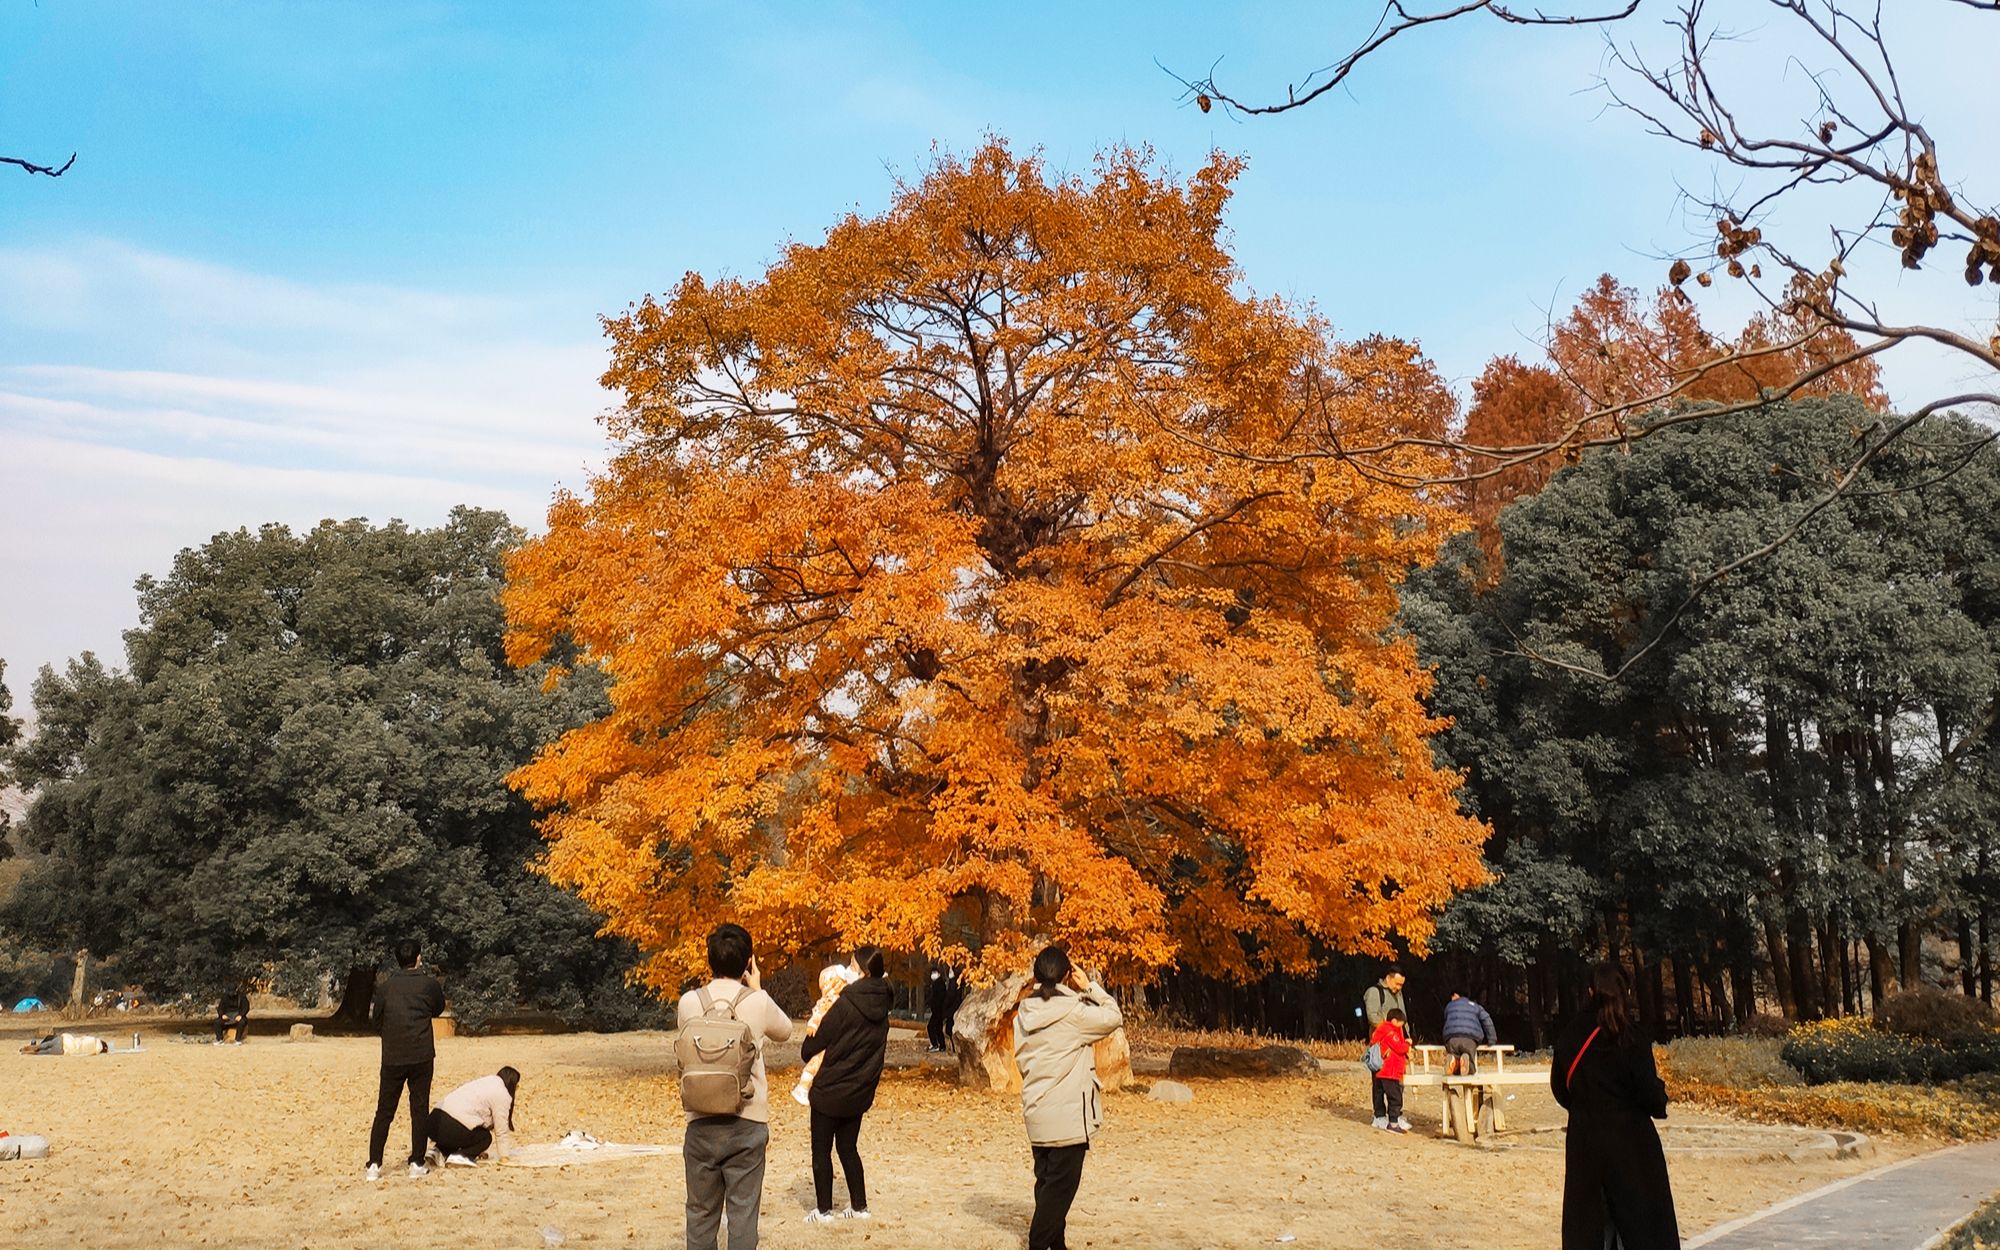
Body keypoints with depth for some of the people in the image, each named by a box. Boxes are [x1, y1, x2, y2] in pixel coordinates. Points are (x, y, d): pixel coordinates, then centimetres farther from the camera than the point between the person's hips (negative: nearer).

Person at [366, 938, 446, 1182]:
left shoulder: (385, 986, 0)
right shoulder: (429, 984, -3)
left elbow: (375, 1020, 8)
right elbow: (438, 1010, 15)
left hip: (392, 1058, 1)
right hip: (421, 1056, -1)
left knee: (384, 1111, 7)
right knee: (420, 1109, 6)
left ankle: (374, 1165, 4)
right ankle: (417, 1163, 7)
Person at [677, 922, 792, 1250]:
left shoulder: (689, 1002, -2)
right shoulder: (758, 1002, -7)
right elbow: (785, 1032, 13)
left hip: (701, 1124, 2)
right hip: (747, 1124, -2)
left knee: (701, 1213, 11)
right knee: (742, 1213, 3)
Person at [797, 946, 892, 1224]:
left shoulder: (846, 1004, -20)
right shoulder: (882, 1009, 0)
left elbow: (814, 1046, -11)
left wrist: (807, 1052, 9)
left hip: (830, 1090, -6)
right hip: (859, 1093, 6)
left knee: (821, 1150, 7)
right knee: (848, 1148, 18)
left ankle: (823, 1210, 11)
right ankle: (859, 1207, 20)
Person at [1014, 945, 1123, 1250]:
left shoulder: (1024, 1012, 5)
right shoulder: (1072, 1011, -17)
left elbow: (1022, 1058, 11)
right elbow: (1113, 1017, -6)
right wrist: (1090, 987, -2)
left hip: (1036, 1111, 7)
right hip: (1068, 1114, -7)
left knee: (1047, 1180, 16)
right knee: (1061, 1184, -1)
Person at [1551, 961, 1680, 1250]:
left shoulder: (1568, 1037, -2)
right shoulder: (1630, 1038, -14)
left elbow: (1559, 1087, 6)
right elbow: (1650, 1093, -14)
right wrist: (1660, 1100, 7)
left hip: (1583, 1140, 4)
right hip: (1630, 1140, -4)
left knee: (1585, 1224, 11)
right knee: (1644, 1224, 6)